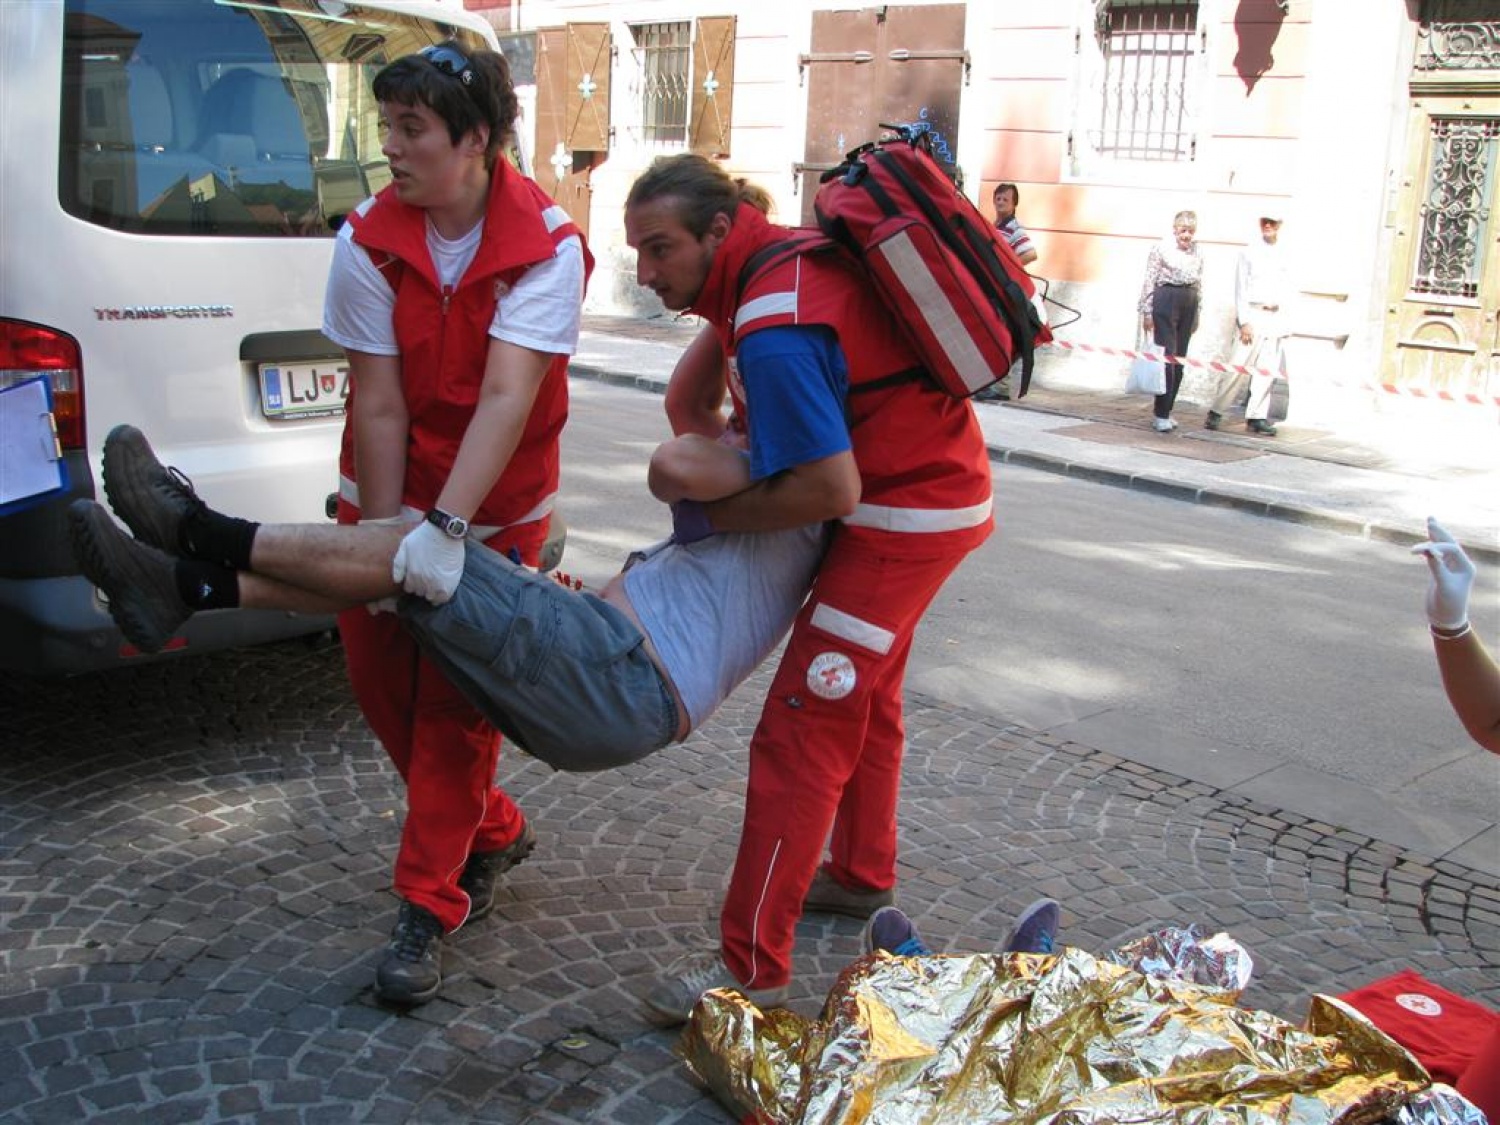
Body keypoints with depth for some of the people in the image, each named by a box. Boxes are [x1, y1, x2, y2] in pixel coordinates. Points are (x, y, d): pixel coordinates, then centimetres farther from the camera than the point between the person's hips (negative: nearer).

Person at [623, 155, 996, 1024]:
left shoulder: (773, 333, -27)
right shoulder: (781, 253, 3)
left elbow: (831, 489, -30)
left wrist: (711, 515, -15)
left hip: (906, 516, -10)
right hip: (942, 488, 10)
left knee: (803, 731, -8)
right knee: (868, 698, 24)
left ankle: (753, 965, 0)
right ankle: (862, 875, 43)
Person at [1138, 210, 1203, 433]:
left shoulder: (1197, 253, 12)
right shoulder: (1161, 248, -3)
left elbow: (1199, 284, 17)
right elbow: (1150, 281, -4)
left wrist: (1196, 314, 16)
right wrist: (1147, 312, -6)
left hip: (1189, 303, 6)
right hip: (1165, 300, -6)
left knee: (1179, 359, 7)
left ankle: (1165, 411, 14)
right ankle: (1161, 414, -8)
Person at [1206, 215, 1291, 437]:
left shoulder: (1285, 255, 9)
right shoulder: (1249, 253, 1)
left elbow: (1288, 289, 13)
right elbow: (1240, 289, -1)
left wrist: (1285, 317, 5)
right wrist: (1244, 322, -8)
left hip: (1276, 317, 3)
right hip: (1254, 315, -3)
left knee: (1267, 370, 3)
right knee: (1239, 367, -7)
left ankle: (1256, 417, 8)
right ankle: (1216, 412, 2)